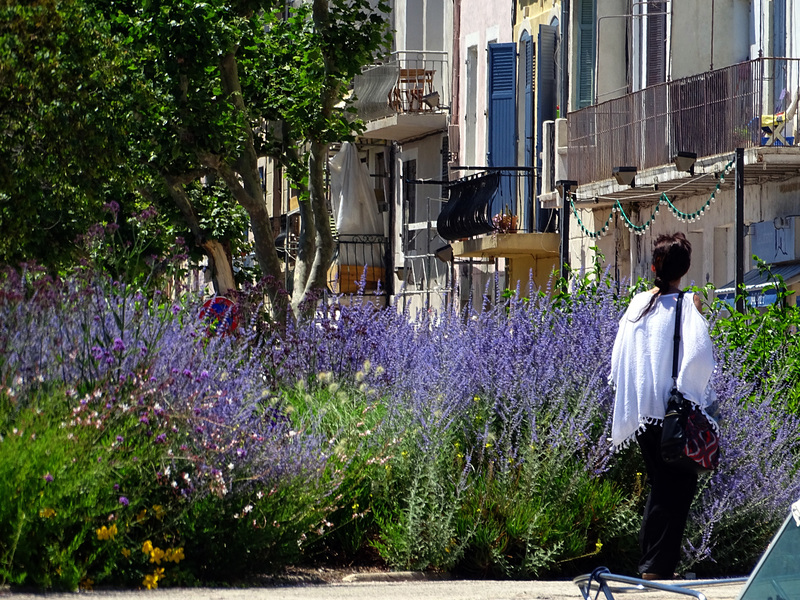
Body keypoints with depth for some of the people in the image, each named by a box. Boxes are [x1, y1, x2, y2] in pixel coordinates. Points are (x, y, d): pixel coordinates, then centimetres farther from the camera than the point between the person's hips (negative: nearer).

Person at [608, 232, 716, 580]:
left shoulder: (638, 304, 5)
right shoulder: (687, 305, -9)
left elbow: (619, 356, 8)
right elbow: (697, 354, -21)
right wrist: (697, 396, -6)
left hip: (642, 413, 5)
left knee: (659, 484, 17)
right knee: (678, 487, 2)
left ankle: (649, 560, 17)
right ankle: (658, 565, -3)